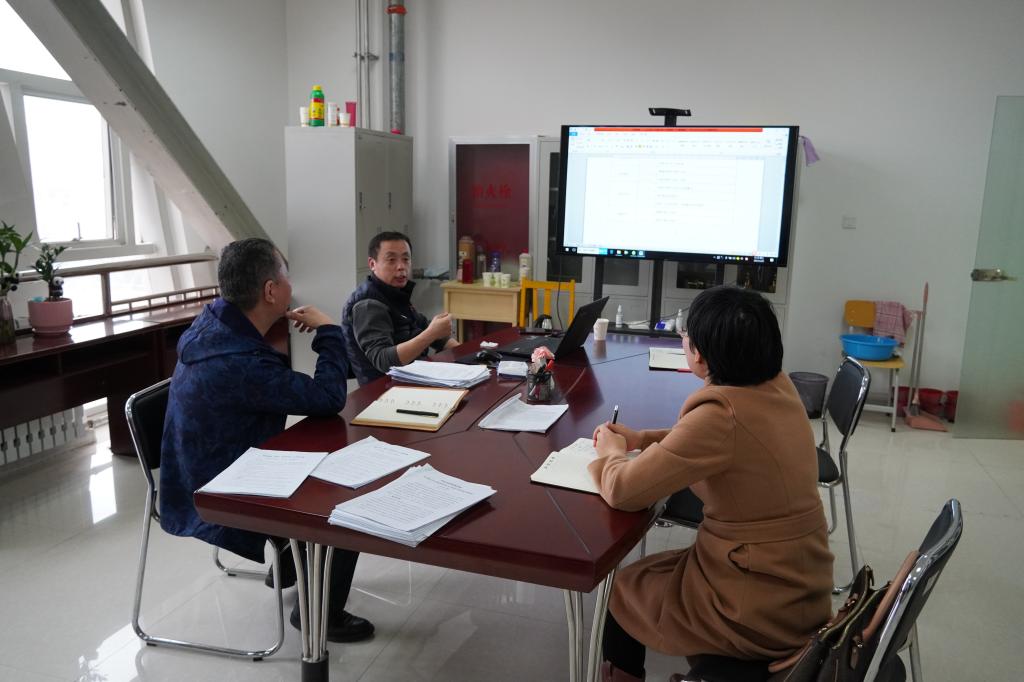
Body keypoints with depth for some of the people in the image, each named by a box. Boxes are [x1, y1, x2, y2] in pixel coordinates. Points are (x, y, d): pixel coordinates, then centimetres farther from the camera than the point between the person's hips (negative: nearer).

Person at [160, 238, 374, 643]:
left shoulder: (216, 321, -5)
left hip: (209, 473, 10)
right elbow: (329, 397, -28)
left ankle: (291, 564, 39)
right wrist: (328, 331, -16)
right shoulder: (239, 363, -36)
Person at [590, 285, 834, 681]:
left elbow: (623, 491, -23)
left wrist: (612, 453, -2)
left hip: (761, 609, -7)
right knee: (648, 575, 25)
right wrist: (640, 439, 8)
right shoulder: (777, 386, -4)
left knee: (620, 590, 16)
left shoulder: (722, 413, -29)